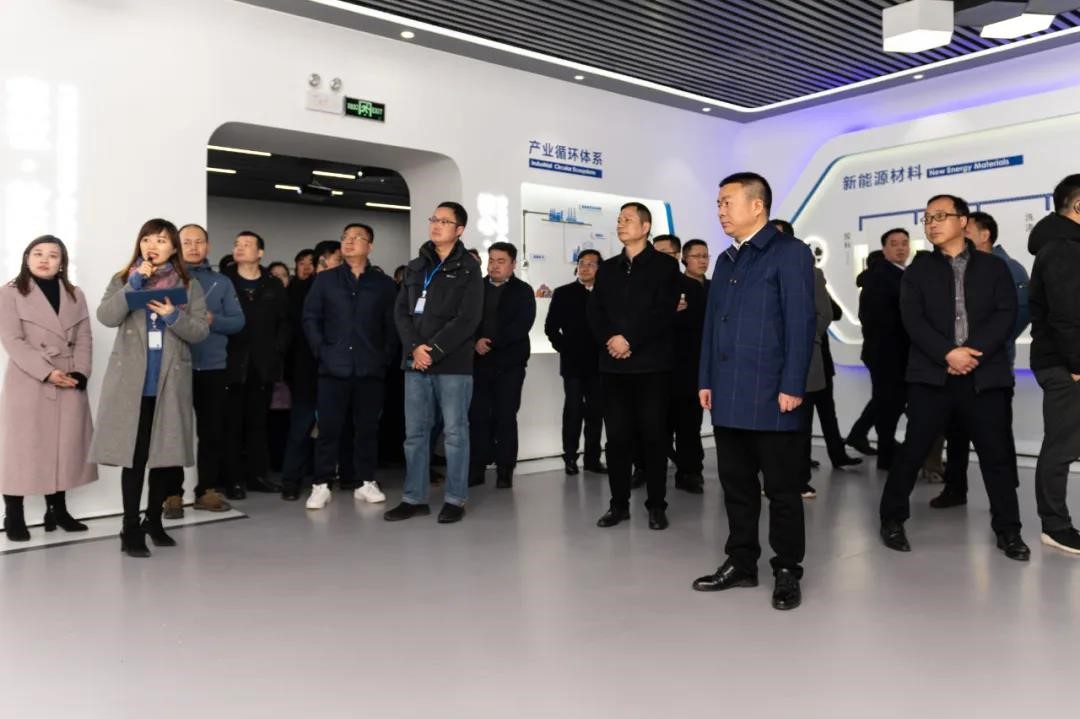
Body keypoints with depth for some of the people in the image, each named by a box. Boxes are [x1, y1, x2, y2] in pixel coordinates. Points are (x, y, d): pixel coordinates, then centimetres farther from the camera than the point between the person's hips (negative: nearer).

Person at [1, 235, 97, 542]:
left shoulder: (75, 295, 14)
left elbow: (84, 340, 8)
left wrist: (80, 374, -8)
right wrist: (47, 372, -18)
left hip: (70, 386, 4)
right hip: (27, 384, -4)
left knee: (64, 448, 6)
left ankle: (58, 511, 17)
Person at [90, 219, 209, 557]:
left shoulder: (189, 285, 7)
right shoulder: (123, 280, 7)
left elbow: (201, 331, 0)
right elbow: (106, 317, -9)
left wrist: (174, 317, -17)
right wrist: (134, 285, -15)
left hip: (170, 383, 1)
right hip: (131, 382, -1)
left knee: (165, 454, 7)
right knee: (134, 455, -2)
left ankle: (153, 520, 24)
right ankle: (131, 528, 7)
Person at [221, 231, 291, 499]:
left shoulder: (274, 285, 11)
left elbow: (284, 322, 10)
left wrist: (277, 351, -1)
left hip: (263, 365, 2)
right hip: (232, 363, -2)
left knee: (258, 422, 8)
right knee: (232, 423, 0)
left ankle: (257, 474, 17)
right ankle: (235, 479, 6)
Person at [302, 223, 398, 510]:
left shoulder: (384, 283, 9)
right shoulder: (325, 280, 11)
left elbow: (392, 323, 7)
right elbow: (310, 318, 6)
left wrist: (387, 355, -3)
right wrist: (320, 351, -5)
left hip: (370, 368, 0)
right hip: (334, 366, 0)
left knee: (367, 427, 6)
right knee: (328, 428, 0)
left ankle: (366, 482, 16)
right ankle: (321, 485, 8)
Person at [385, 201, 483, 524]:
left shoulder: (468, 268, 0)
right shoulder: (415, 267, 15)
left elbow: (468, 318, -10)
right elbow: (401, 311, 9)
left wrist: (434, 351, -14)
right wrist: (414, 347, -8)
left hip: (453, 364, -5)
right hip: (415, 362, 5)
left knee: (455, 432, 1)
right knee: (415, 433, 8)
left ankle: (455, 499, 10)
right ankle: (415, 498, 17)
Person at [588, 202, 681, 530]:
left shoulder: (665, 265, 2)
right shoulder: (607, 268, 16)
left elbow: (664, 312, -9)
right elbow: (594, 312, 8)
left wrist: (629, 340, -15)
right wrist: (609, 340, -10)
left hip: (651, 364, -4)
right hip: (613, 365, 4)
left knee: (652, 436, 1)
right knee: (617, 436, 5)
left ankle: (657, 506, 11)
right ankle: (619, 504, 15)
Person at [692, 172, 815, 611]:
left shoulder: (790, 253, -4)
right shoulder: (726, 260, 18)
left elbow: (801, 323, -11)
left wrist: (792, 386, -16)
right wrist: (706, 379, 11)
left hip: (771, 395, -7)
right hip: (728, 394, 7)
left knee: (782, 487, 4)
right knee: (736, 484, 13)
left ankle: (787, 571, 16)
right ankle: (741, 563, 25)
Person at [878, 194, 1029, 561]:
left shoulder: (994, 267, 11)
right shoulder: (918, 270, 10)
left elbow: (1006, 315, 0)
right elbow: (912, 319, -3)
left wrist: (974, 352, -15)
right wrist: (948, 354, -16)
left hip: (986, 374, 1)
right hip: (932, 374, -1)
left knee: (998, 453, 5)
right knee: (913, 450, 0)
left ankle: (1008, 530, 19)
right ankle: (892, 519, 14)